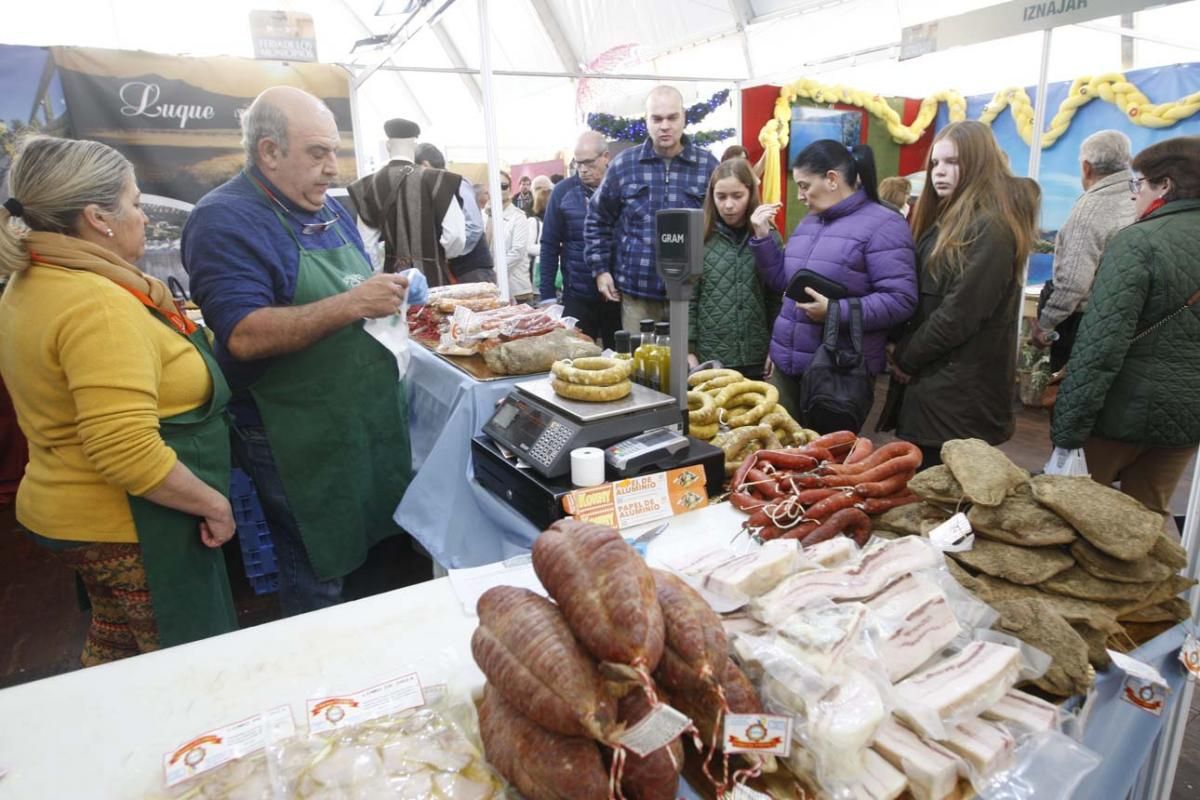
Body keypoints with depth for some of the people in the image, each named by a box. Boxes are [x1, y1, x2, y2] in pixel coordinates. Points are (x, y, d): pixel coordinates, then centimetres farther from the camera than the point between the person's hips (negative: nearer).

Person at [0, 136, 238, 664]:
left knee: (113, 649, 28)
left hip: (72, 512, 10)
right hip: (130, 530, -10)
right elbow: (128, 452, -33)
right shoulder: (97, 305, -26)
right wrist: (213, 503, -20)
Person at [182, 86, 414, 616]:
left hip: (369, 421, 8)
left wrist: (388, 298, 2)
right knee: (317, 581, 8)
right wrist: (351, 304, -29)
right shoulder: (225, 220, -13)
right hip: (299, 440, -8)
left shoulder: (329, 209, 12)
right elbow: (244, 336, -25)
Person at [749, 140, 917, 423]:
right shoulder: (808, 222, 14)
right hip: (787, 365, 7)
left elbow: (901, 301, -16)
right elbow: (782, 282, 16)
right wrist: (763, 236, 6)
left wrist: (835, 311, -24)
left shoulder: (882, 226, -9)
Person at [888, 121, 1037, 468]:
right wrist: (904, 355, 5)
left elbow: (961, 312, -20)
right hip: (935, 377, 9)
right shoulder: (948, 218, 16)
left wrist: (906, 359, -9)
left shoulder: (991, 226, -15)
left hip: (960, 388, -9)